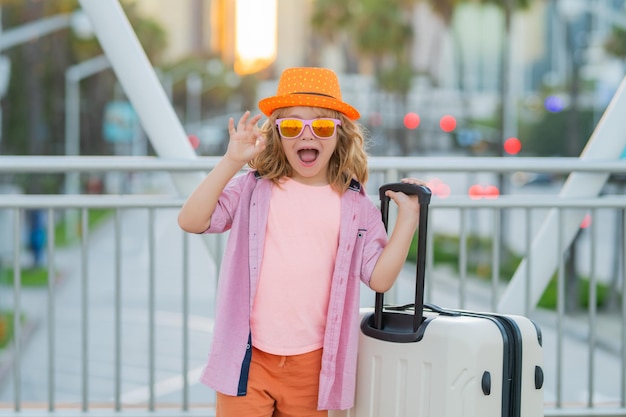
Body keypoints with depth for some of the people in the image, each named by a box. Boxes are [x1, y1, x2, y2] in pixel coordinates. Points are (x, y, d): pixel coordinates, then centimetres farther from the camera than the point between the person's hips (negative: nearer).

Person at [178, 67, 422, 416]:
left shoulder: (354, 205, 4)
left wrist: (408, 217, -8)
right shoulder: (254, 188, 0)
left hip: (312, 363, 2)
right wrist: (231, 162, -19)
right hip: (249, 357, -1)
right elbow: (191, 222, -12)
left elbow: (380, 278, -1)